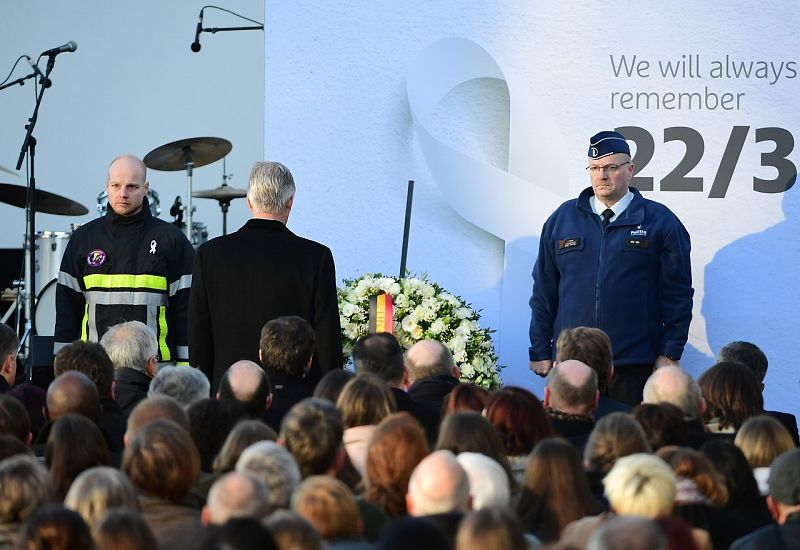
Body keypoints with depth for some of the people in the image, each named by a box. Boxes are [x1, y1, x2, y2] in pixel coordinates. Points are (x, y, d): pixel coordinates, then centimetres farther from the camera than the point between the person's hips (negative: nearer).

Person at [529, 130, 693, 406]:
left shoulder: (659, 222, 5)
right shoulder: (562, 219, 12)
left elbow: (677, 293, 4)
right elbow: (543, 291, 14)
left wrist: (670, 353, -2)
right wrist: (540, 352, 9)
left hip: (634, 365, -2)